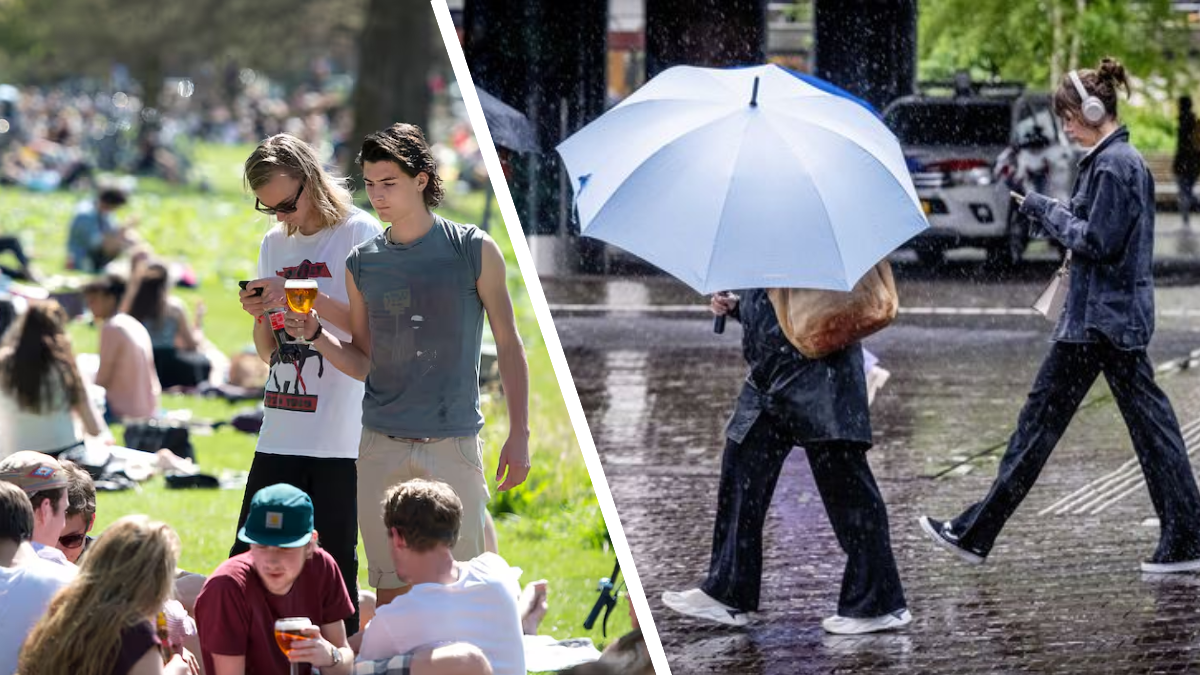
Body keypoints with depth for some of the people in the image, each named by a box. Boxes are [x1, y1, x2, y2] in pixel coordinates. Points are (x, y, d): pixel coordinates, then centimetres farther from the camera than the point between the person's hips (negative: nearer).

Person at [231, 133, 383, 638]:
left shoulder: (360, 235, -3)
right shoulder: (275, 244, 17)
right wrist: (261, 315, -1)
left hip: (341, 438, -6)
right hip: (279, 437, 6)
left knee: (335, 566, -5)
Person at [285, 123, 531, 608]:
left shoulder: (474, 252, 0)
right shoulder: (362, 264, 9)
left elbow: (508, 346, 4)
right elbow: (363, 364, 13)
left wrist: (519, 435, -1)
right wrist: (315, 335, -6)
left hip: (454, 444, -3)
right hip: (382, 448, 3)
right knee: (390, 591, 2)